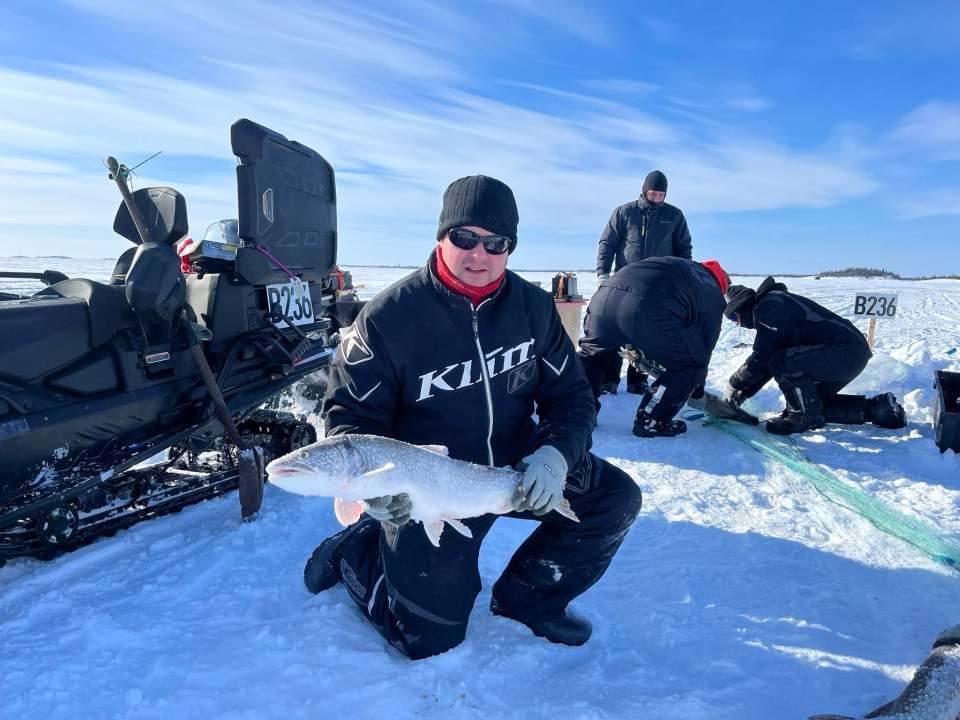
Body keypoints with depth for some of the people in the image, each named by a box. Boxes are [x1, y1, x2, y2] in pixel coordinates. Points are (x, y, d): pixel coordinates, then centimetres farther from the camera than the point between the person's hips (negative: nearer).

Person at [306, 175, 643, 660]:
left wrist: (557, 452, -20)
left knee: (616, 498, -7)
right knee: (430, 637, -6)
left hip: (517, 466, 5)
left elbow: (570, 395, 0)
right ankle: (356, 553, 22)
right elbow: (348, 414, -9)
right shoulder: (389, 316, -16)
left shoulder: (533, 306, -4)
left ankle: (527, 596, 13)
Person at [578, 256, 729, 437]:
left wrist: (629, 345, 45)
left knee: (591, 351, 33)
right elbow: (703, 350, 31)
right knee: (690, 365, 20)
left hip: (606, 293, 5)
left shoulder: (677, 265, 41)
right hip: (649, 309, -5)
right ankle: (652, 422, 21)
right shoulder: (713, 296, 28)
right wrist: (697, 393, 45)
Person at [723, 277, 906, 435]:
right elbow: (768, 359, 21)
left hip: (846, 350, -11)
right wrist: (744, 392, 15)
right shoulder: (773, 303, 19)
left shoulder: (767, 307, -14)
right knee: (815, 403, 20)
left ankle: (806, 417, -8)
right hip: (854, 352, 11)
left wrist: (734, 384, -2)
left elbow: (760, 359, -16)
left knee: (782, 363, -26)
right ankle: (876, 407, 21)